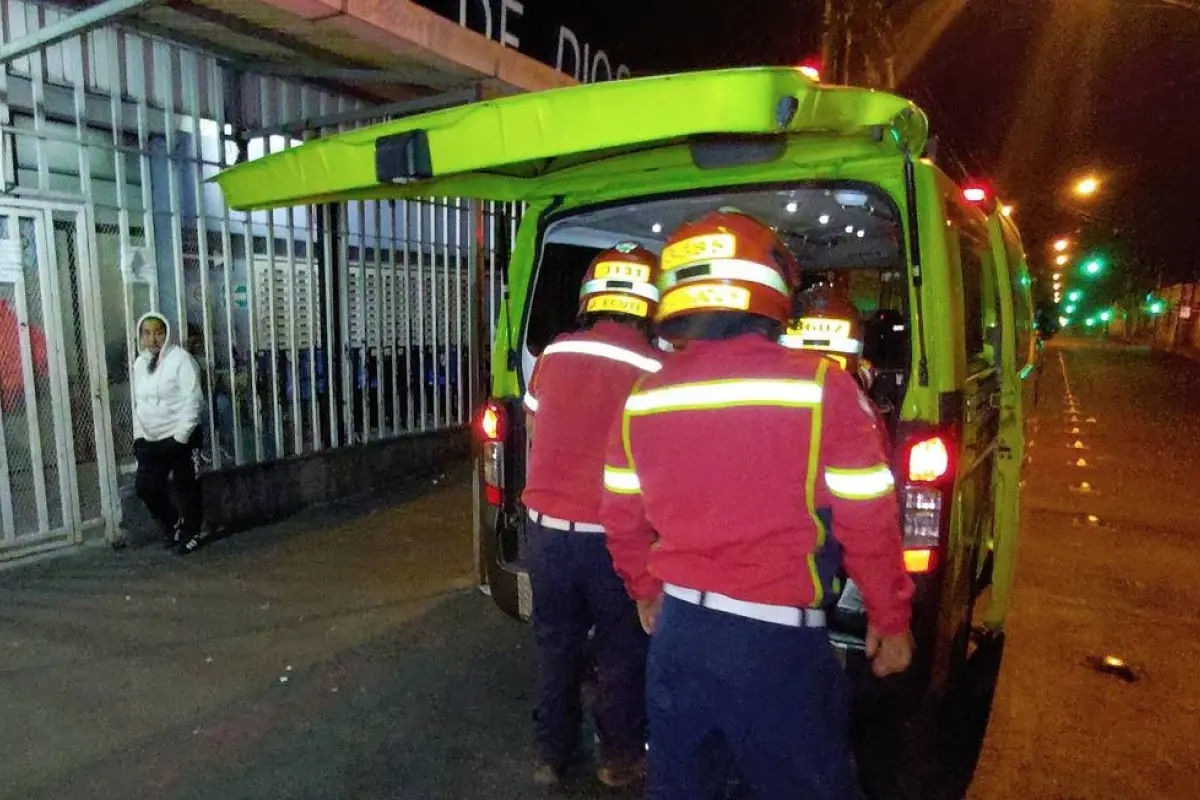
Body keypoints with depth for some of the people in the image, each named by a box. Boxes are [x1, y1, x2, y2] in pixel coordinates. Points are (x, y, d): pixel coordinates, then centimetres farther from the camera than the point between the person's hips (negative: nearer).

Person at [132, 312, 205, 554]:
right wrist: (138, 435, 10)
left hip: (180, 437, -7)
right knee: (146, 487, 7)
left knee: (187, 488, 4)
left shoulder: (180, 358, -12)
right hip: (150, 440, 7)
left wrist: (181, 436, -20)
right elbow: (138, 403, 17)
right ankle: (173, 523, 29)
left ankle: (190, 534, 20)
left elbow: (192, 400, -17)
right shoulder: (139, 364, 10)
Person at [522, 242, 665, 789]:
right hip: (613, 538, -3)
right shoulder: (655, 371, -13)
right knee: (621, 654, 16)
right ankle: (620, 758, 33)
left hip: (547, 530, 4)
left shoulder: (553, 354, -1)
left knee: (555, 647, 19)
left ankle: (551, 757, 36)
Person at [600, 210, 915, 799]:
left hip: (676, 627, 4)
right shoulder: (818, 386, -14)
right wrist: (890, 621, 7)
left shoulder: (642, 397, -1)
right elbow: (868, 524, -8)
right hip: (776, 639, -4)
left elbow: (621, 519, 7)